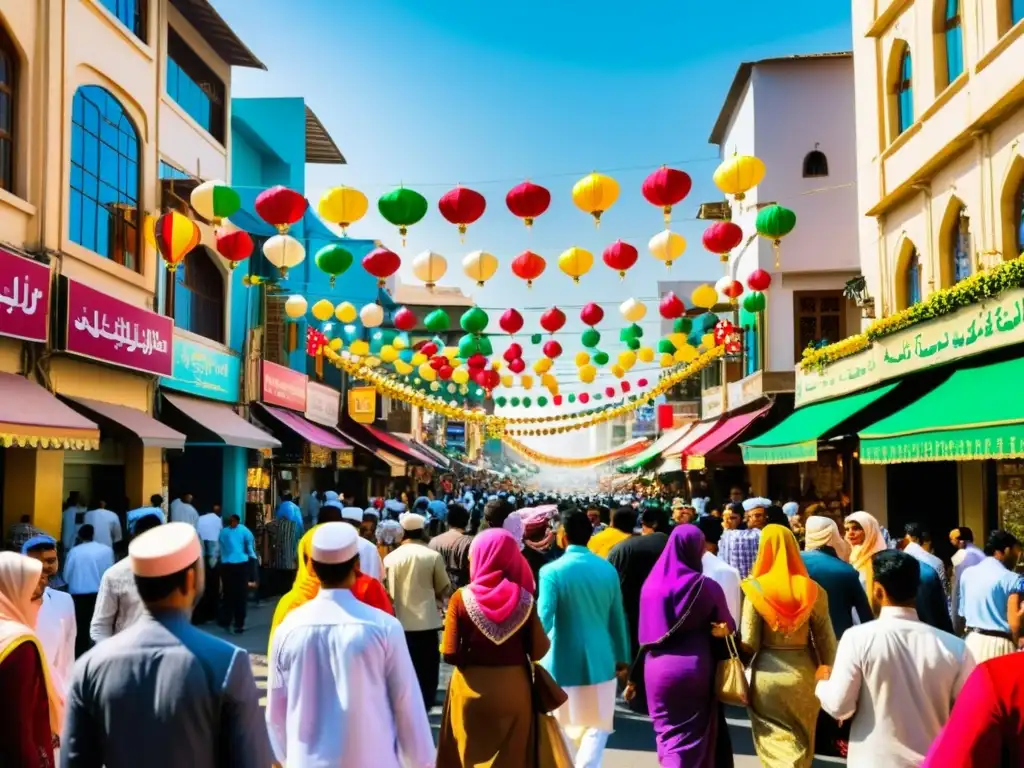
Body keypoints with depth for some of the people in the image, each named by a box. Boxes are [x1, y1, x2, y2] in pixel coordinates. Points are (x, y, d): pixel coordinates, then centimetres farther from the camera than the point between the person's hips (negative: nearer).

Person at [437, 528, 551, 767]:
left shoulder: (461, 598, -12)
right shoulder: (524, 599, -9)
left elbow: (450, 654, -13)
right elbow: (539, 651, -9)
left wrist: (472, 656, 7)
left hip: (471, 690, 0)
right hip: (513, 690, 1)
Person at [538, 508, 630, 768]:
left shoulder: (552, 571, -14)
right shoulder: (607, 569, -1)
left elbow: (543, 619, -17)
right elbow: (617, 618, 6)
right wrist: (622, 656, 16)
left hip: (563, 662, -2)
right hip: (599, 660, 3)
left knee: (559, 726, 17)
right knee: (597, 726, 14)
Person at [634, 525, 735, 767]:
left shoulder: (651, 583, 0)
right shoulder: (706, 586, -10)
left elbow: (644, 635, 4)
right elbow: (728, 628, 1)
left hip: (657, 667, 3)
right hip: (695, 667, -3)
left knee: (667, 735, 16)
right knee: (691, 738, 8)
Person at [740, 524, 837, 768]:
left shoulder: (756, 588, -11)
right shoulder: (812, 589, -4)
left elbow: (749, 643, -11)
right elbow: (826, 638, -1)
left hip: (768, 673, -2)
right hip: (803, 672, 2)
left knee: (775, 743, 10)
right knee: (800, 743, 22)